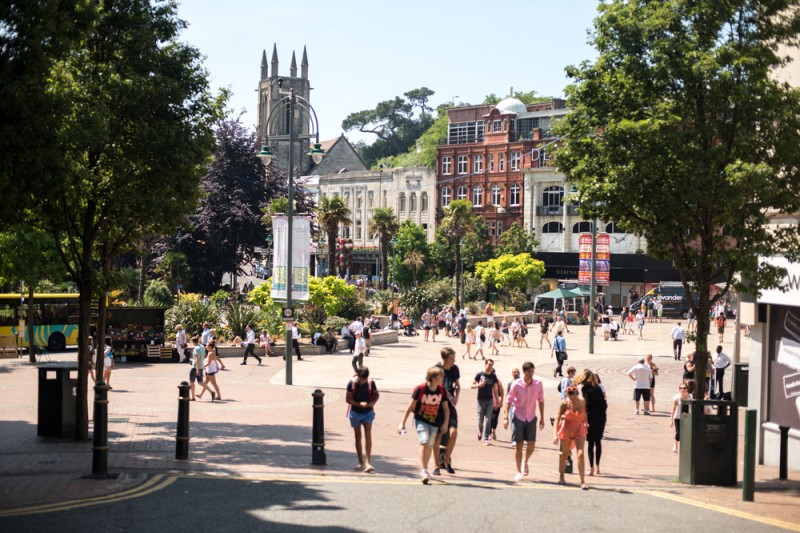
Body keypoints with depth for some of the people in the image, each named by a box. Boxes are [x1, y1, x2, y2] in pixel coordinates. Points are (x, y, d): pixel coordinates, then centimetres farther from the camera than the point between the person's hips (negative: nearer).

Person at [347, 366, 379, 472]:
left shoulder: (371, 383, -9)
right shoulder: (352, 383, -12)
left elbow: (377, 394, 7)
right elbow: (348, 399, -7)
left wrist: (373, 402, -13)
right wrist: (359, 404, -22)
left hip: (368, 413, 0)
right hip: (355, 413, 0)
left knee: (368, 435, -12)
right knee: (358, 437, 9)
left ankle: (368, 463, -14)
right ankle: (360, 462, 21)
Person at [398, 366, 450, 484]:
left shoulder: (441, 391, -5)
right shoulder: (420, 389, -17)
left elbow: (446, 408, 4)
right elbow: (410, 407, -11)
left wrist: (445, 423, -9)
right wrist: (402, 423, -12)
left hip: (434, 422, 5)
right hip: (421, 420, -5)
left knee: (430, 446, 13)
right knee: (424, 443, -21)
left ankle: (425, 471, 31)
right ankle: (424, 472, -22)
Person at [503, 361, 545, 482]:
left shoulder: (538, 383, -6)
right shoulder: (516, 384, -12)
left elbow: (541, 400, 5)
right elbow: (509, 400, -6)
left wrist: (542, 418, 6)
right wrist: (505, 417, -12)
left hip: (531, 418, 2)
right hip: (519, 417, -2)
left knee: (531, 444, -3)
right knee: (519, 445, 0)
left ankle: (525, 462, 27)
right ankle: (518, 471, 10)